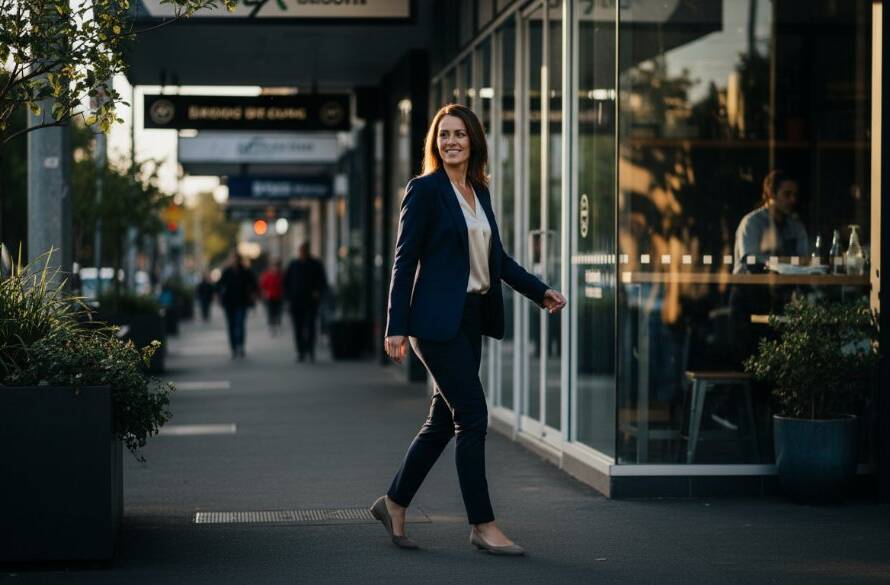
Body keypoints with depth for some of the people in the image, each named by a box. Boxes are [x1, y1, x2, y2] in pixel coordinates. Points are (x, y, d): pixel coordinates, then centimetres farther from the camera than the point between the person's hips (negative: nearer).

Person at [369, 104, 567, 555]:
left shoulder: (479, 192, 13)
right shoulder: (424, 190, -7)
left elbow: (496, 256, 21)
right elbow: (405, 260, -10)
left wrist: (539, 291, 12)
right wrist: (397, 326, -14)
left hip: (470, 319, 8)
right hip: (438, 319, -8)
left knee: (444, 419, 11)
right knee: (473, 418, -8)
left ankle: (394, 504, 25)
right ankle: (482, 526, 0)